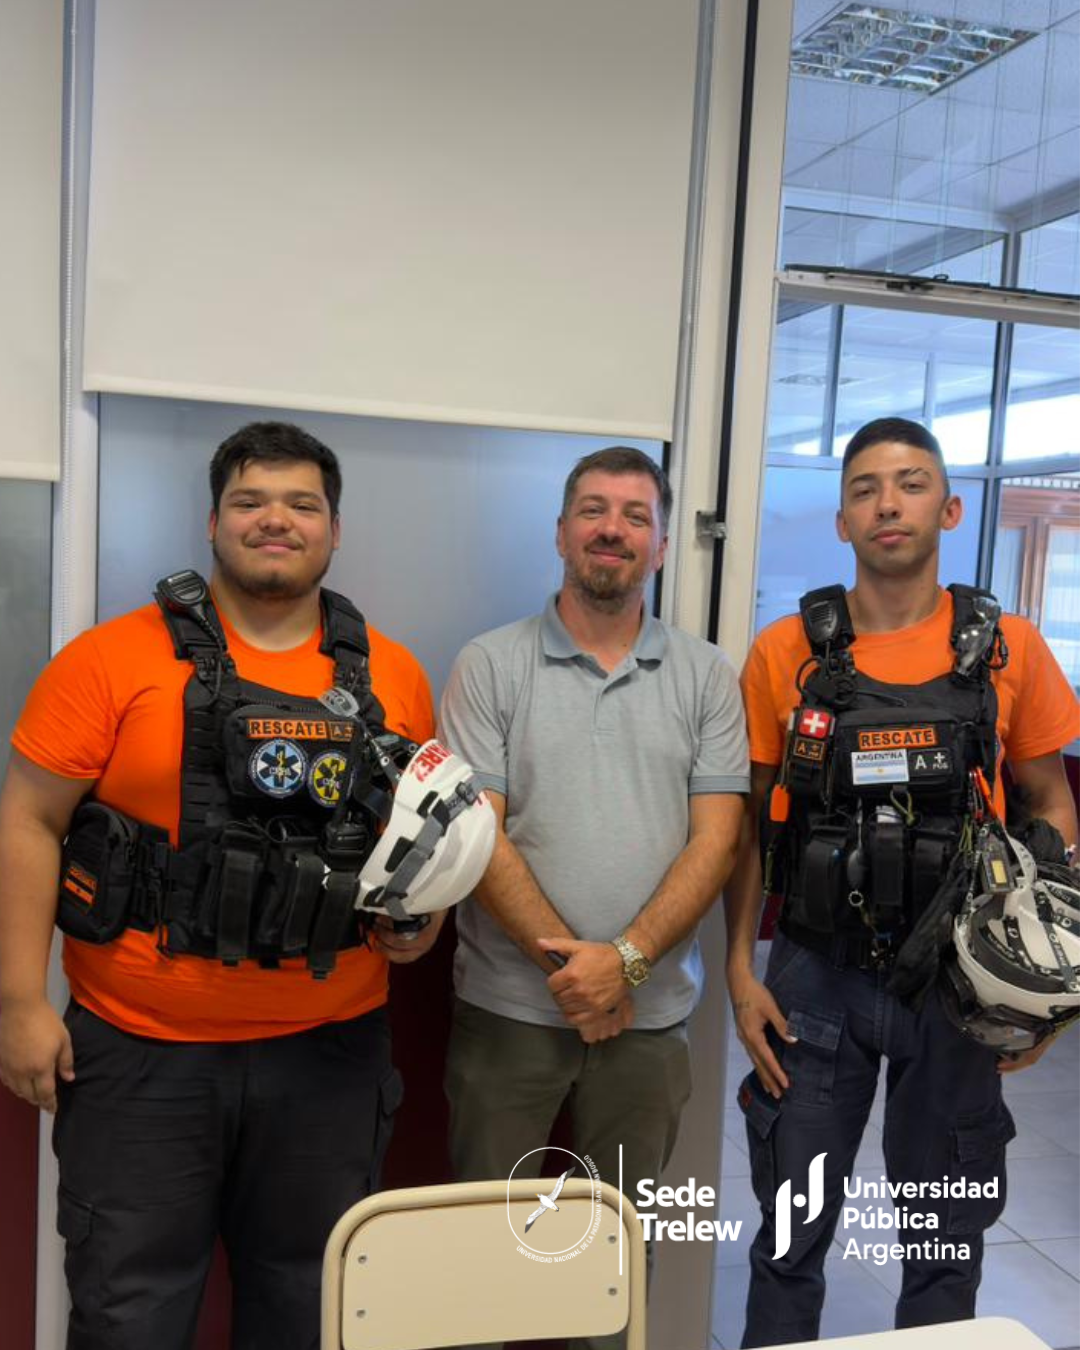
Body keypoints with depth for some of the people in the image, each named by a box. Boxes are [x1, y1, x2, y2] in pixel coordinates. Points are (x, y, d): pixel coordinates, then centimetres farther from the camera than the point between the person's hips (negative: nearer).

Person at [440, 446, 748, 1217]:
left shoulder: (707, 677, 3)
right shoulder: (490, 666, -3)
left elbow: (715, 841, -3)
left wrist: (625, 959, -14)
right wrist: (566, 962, -13)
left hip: (650, 1014, 2)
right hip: (508, 1007, -1)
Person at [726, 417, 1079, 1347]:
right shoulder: (786, 653, -4)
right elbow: (748, 819, 1)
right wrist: (741, 970, -4)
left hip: (957, 982, 1)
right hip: (815, 980, 0)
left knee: (948, 1231, 18)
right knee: (793, 1232, 12)